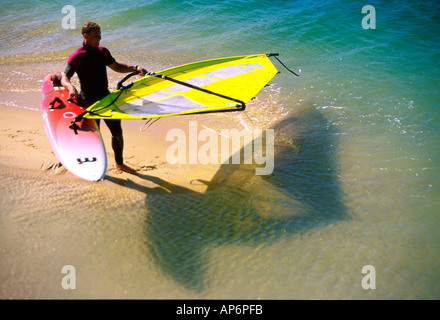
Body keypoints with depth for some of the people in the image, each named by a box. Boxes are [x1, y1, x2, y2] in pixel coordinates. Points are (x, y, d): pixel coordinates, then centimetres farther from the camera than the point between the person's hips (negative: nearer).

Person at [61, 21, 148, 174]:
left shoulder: (103, 51, 7)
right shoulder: (77, 56, -12)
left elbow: (116, 67, 20)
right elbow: (64, 77, -11)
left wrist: (135, 68, 6)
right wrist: (71, 88, -33)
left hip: (106, 97, 6)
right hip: (89, 101, -6)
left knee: (117, 131, 10)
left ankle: (119, 163, 28)